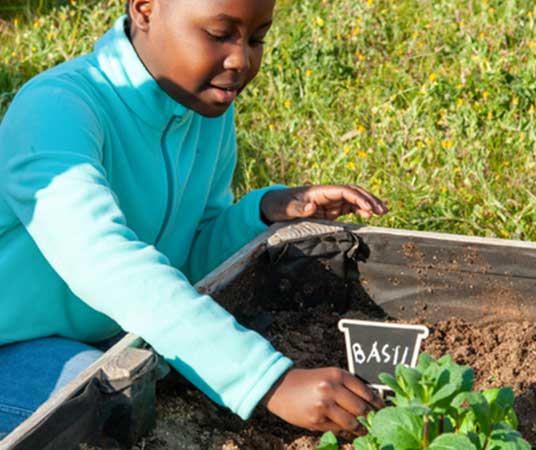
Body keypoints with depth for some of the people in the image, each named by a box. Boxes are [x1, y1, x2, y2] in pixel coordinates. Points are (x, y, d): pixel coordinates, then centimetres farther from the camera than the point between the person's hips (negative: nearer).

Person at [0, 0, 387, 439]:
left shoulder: (209, 106, -4)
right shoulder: (57, 109, -28)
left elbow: (193, 258, 3)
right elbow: (103, 261, -45)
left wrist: (269, 210, -17)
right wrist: (271, 381, -52)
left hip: (110, 338, 7)